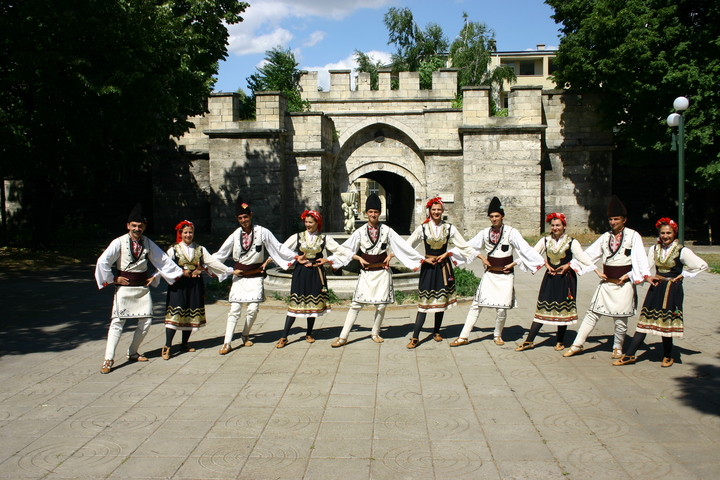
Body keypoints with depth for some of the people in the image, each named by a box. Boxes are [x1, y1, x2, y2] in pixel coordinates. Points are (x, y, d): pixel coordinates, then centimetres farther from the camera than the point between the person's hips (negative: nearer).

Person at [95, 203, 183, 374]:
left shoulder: (148, 243, 3)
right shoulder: (119, 242, -10)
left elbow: (163, 260, 12)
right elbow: (102, 262, -12)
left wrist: (180, 273, 11)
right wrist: (113, 279, -8)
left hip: (143, 288, 5)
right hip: (124, 287, -5)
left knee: (146, 322, 6)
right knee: (117, 322, -7)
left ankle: (132, 353, 23)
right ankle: (108, 360, -3)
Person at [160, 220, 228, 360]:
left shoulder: (200, 249, 9)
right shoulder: (173, 250, 1)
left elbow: (212, 262, 5)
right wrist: (182, 272, -17)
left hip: (195, 285, 3)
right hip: (178, 285, -3)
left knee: (191, 314, 7)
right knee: (175, 313, -9)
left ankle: (185, 343, 21)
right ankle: (167, 346, -5)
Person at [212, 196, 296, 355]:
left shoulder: (262, 232, -5)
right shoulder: (235, 235, 1)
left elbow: (278, 248, -1)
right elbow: (220, 254, 5)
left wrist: (296, 257, -5)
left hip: (256, 276, -1)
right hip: (239, 275, 1)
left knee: (253, 309, -4)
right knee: (235, 309, -3)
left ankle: (245, 335, 20)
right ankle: (227, 343, 0)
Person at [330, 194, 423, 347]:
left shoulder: (387, 230, 1)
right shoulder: (360, 232, 1)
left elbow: (401, 247, 4)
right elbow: (346, 250, 6)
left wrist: (390, 255, -9)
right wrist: (359, 258, -7)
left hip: (382, 272, 1)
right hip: (366, 273, 0)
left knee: (381, 305, 4)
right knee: (356, 303, -4)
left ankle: (375, 333, 24)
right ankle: (343, 337, -3)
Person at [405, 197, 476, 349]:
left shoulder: (449, 228, 0)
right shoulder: (422, 228, -4)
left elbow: (464, 246, 6)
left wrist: (447, 253, -4)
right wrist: (424, 259, -6)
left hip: (444, 267, 2)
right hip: (428, 267, -2)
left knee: (441, 300, 9)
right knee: (424, 302, -6)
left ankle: (436, 332, 25)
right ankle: (415, 337, -5)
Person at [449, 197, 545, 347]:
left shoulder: (511, 232, -9)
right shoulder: (485, 233, 2)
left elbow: (526, 249, -12)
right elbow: (469, 247, 13)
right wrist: (482, 257, 2)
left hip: (506, 276, -3)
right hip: (489, 275, 3)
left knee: (502, 309, -2)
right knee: (476, 305, 1)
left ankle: (497, 335, 24)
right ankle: (464, 337, 5)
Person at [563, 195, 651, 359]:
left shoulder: (633, 235, -2)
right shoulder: (605, 236, 9)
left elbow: (640, 258, -10)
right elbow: (588, 254, 12)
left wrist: (629, 275, -19)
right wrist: (597, 271, 3)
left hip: (624, 283, -3)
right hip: (606, 283, 3)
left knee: (620, 319, 4)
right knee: (592, 314, 4)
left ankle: (618, 348, 23)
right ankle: (577, 345, 8)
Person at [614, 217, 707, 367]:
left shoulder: (682, 251, -9)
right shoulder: (654, 249, 6)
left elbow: (702, 265, -8)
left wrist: (683, 275, -6)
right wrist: (647, 276, -5)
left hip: (672, 290, -4)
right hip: (656, 287, 4)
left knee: (666, 323, 1)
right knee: (645, 321, 3)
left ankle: (668, 357, 20)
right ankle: (629, 355, 3)